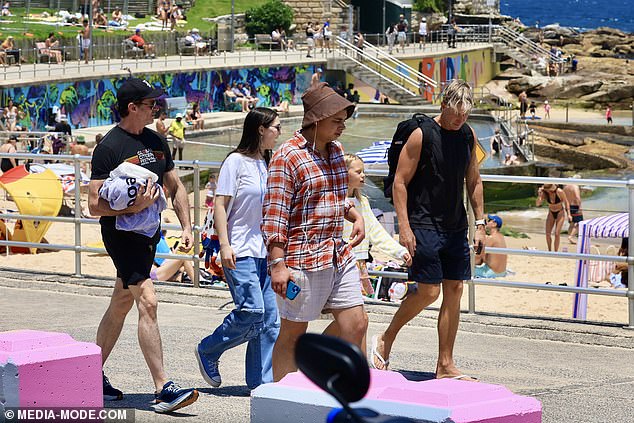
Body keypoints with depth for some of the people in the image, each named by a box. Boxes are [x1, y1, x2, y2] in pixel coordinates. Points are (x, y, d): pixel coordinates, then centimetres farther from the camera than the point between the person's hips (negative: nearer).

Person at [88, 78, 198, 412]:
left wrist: (186, 227, 9)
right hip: (121, 233, -8)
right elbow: (95, 205, -15)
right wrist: (134, 207, -29)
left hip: (148, 234, 8)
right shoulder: (109, 147, -12)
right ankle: (163, 389, -18)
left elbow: (175, 187, 20)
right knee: (148, 302, -16)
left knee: (120, 305, 15)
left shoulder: (156, 141, 11)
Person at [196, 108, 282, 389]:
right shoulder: (237, 161, -7)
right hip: (240, 252, -7)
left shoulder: (267, 163, 14)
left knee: (270, 318, 2)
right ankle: (207, 351, 8)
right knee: (251, 311, -14)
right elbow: (220, 205, -10)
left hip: (266, 251, 7)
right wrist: (225, 245, -17)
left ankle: (262, 382, 8)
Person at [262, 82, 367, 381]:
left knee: (356, 324, 4)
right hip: (303, 259, -8)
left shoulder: (336, 151, 13)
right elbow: (274, 215, -15)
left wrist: (355, 216, 11)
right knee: (293, 334, 1)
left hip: (339, 255, 8)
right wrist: (277, 264, -20)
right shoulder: (287, 157, -11)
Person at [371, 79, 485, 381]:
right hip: (424, 226, -6)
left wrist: (479, 224, 12)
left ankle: (445, 365, 10)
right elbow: (400, 182, -10)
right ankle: (384, 341, 12)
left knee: (454, 291, 4)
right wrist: (404, 228, -16)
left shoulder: (468, 135, 8)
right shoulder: (422, 135, -11)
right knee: (428, 291, -9)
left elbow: (473, 182, 18)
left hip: (456, 228, 6)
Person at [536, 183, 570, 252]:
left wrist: (568, 214, -12)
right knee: (548, 234, -2)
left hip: (560, 213, -3)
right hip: (551, 213, 3)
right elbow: (537, 204, -25)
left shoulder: (559, 192, -24)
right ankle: (549, 251, 18)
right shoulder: (544, 193, -17)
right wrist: (539, 195, -39)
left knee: (557, 233, -13)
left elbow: (566, 202, -9)